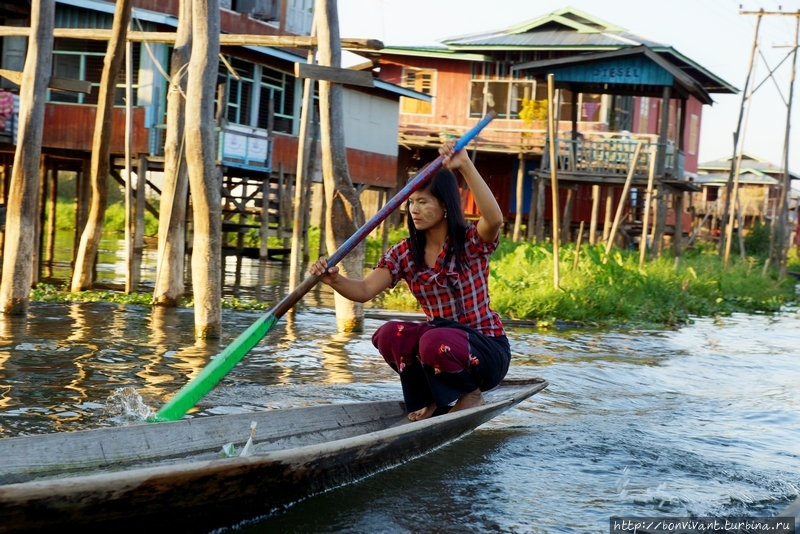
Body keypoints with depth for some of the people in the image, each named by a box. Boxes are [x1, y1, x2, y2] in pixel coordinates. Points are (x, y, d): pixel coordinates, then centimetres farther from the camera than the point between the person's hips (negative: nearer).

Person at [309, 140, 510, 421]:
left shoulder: (471, 241, -12)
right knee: (388, 334, -24)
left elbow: (495, 219, -36)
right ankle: (432, 402, -1)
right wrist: (334, 279, -34)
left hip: (487, 350, -5)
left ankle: (471, 393, -4)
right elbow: (364, 290, -12)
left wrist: (465, 166, -45)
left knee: (434, 342, -35)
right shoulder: (404, 253, 1)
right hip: (439, 338, 5)